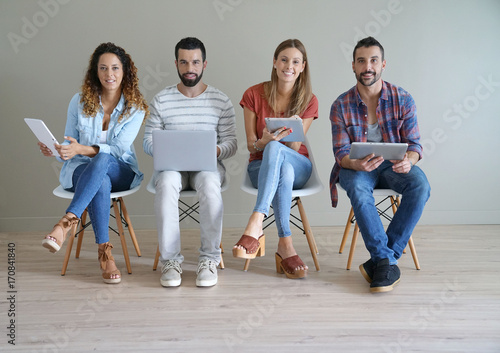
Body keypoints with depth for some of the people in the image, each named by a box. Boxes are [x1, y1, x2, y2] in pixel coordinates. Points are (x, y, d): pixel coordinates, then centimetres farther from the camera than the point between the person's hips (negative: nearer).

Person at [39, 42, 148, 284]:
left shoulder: (136, 107, -3)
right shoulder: (80, 102, 3)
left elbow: (118, 149, -14)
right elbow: (69, 143, 8)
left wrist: (81, 149, -30)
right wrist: (55, 150, -18)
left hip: (120, 172, -1)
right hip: (81, 170, 1)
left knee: (102, 160, -39)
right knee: (101, 184, -38)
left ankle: (65, 223, -45)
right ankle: (104, 252, -33)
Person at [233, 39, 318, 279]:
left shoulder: (308, 101, 0)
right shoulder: (254, 94, -1)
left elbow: (295, 148, -6)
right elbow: (251, 144, -2)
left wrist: (289, 135, -30)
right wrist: (263, 141, -26)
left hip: (298, 166, 0)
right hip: (261, 166, 0)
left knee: (274, 149, -38)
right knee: (284, 172, -40)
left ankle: (256, 223, -51)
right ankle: (285, 246, -45)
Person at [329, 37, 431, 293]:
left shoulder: (403, 99, -3)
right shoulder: (341, 105, -4)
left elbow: (413, 144, -3)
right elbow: (341, 152, -6)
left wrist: (408, 161, -28)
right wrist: (356, 164, -31)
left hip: (393, 165, 1)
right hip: (356, 167, -1)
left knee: (420, 185, -32)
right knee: (358, 188, -37)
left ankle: (381, 259, -26)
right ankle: (387, 262, -32)